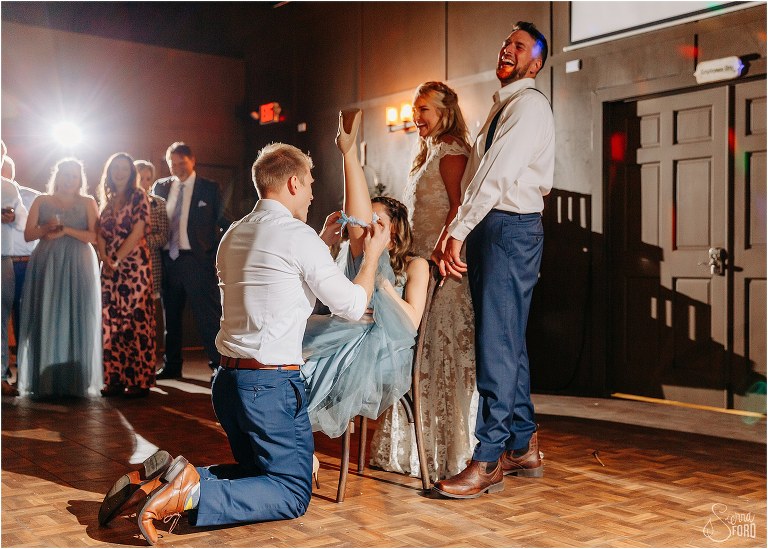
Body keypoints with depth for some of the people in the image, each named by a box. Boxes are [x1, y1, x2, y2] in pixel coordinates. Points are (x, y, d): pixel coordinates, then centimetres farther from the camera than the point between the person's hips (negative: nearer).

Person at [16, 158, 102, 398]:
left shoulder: (88, 203, 8)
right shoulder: (42, 201, 12)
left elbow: (94, 236, -2)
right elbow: (28, 235, 7)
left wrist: (66, 230, -12)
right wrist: (46, 228, -11)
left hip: (78, 268, -1)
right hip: (46, 266, 1)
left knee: (76, 321, -2)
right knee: (45, 321, -2)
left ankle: (76, 381, 0)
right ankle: (45, 382, 0)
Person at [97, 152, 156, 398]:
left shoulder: (138, 196, -1)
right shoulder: (107, 200, 16)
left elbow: (137, 232, -9)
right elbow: (101, 234, 11)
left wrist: (117, 259, -10)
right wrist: (105, 258, -6)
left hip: (134, 266, -6)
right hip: (110, 269, 6)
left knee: (136, 321, -6)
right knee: (111, 322, 3)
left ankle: (140, 381, -2)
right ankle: (115, 379, 8)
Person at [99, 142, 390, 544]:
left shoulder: (234, 235, 13)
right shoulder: (298, 235, -12)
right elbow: (352, 307, -6)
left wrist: (321, 244, 29)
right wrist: (372, 254, 8)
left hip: (229, 379, 8)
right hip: (272, 384, -8)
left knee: (258, 472, 23)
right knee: (292, 493, 3)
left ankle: (167, 479, 5)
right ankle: (193, 495, -16)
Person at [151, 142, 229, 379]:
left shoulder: (209, 188, 1)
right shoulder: (160, 187, 11)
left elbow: (222, 222, 0)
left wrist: (219, 255, -9)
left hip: (197, 259, -4)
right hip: (168, 259, 5)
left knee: (208, 314, -4)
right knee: (171, 315, 13)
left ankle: (219, 364, 2)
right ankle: (172, 365, 24)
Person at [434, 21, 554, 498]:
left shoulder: (530, 105, -8)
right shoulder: (504, 105, 23)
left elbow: (496, 176, -17)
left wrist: (457, 234, -19)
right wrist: (459, 235, 10)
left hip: (511, 230, -10)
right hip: (490, 228, 10)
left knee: (497, 345, -11)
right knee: (508, 343, 12)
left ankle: (488, 462, -7)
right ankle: (524, 449, 22)